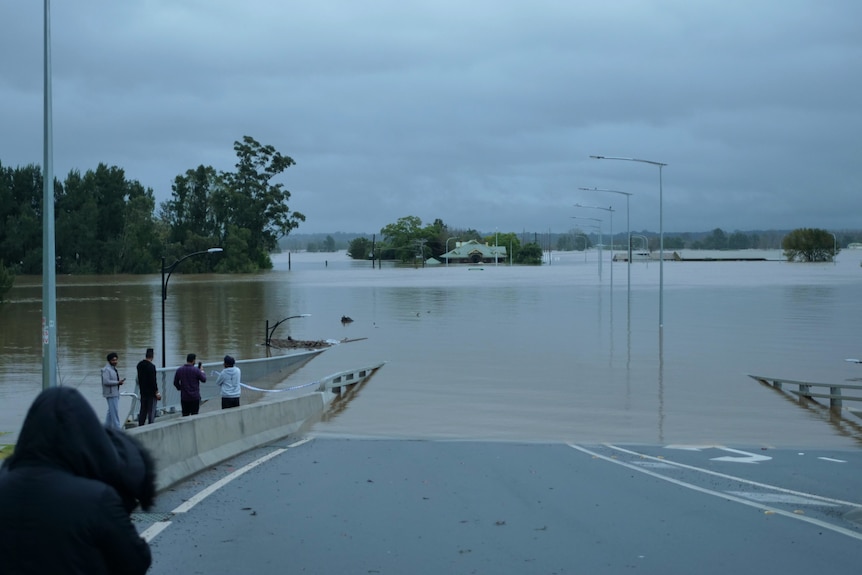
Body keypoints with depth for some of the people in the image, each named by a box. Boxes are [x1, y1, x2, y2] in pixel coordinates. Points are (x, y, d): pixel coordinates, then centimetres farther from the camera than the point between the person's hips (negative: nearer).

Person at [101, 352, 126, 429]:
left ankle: (107, 425, 24)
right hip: (111, 393, -10)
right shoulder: (106, 369, -16)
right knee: (114, 410, -9)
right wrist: (118, 382, -21)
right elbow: (106, 381, -24)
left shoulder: (114, 368, 16)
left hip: (115, 392, 10)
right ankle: (116, 427, -7)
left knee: (111, 410, 16)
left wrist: (120, 381, 6)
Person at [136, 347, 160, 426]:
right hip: (151, 392, -7)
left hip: (142, 391, 7)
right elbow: (153, 380, -19)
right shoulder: (151, 366, -19)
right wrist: (156, 392, -13)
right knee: (151, 411, -1)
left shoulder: (139, 364, 5)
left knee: (143, 410, 14)